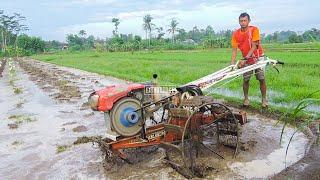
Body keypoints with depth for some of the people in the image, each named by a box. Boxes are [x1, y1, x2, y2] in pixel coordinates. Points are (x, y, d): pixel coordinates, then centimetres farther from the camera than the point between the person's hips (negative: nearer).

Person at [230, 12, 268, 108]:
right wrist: (232, 63, -17)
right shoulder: (235, 34, -6)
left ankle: (264, 99, 7)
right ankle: (246, 98, 17)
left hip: (258, 57, -2)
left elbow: (254, 46, -20)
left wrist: (248, 56, -33)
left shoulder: (254, 30, -14)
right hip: (246, 59, 3)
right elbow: (234, 49, -8)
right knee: (245, 79, 3)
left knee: (261, 79, -3)